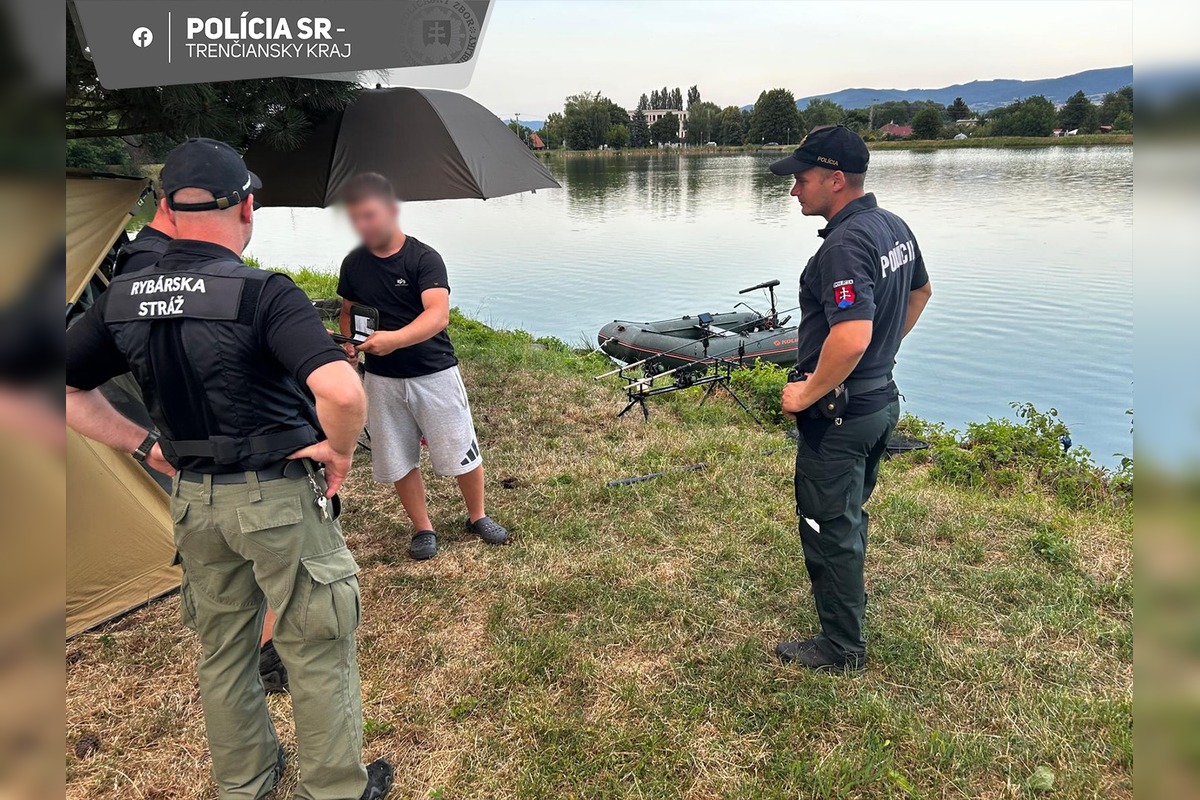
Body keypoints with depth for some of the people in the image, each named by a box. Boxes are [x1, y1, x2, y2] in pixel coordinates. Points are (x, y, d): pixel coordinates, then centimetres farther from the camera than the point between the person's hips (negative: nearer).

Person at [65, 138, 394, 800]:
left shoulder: (122, 299, -2)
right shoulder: (265, 294, -21)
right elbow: (342, 392, -35)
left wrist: (145, 446, 8)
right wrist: (339, 450, -16)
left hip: (193, 498, 6)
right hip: (280, 498, -6)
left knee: (221, 650, 23)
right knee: (319, 652, 13)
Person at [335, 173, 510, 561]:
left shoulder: (424, 258, -14)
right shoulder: (353, 264, 2)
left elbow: (438, 314, -28)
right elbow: (347, 311, 17)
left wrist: (395, 338, -44)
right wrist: (349, 342, -5)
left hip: (434, 372, -4)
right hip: (381, 379, 4)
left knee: (461, 452, 5)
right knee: (398, 461, 10)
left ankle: (478, 516, 29)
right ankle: (422, 528, 28)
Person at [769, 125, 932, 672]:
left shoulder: (844, 245, -25)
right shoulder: (894, 226, 6)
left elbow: (852, 337, -35)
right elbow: (920, 292, 22)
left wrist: (807, 393, -22)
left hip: (840, 412, -10)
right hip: (883, 398, 10)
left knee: (829, 526, 5)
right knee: (851, 514, 26)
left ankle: (841, 647, 21)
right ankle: (850, 605, 45)